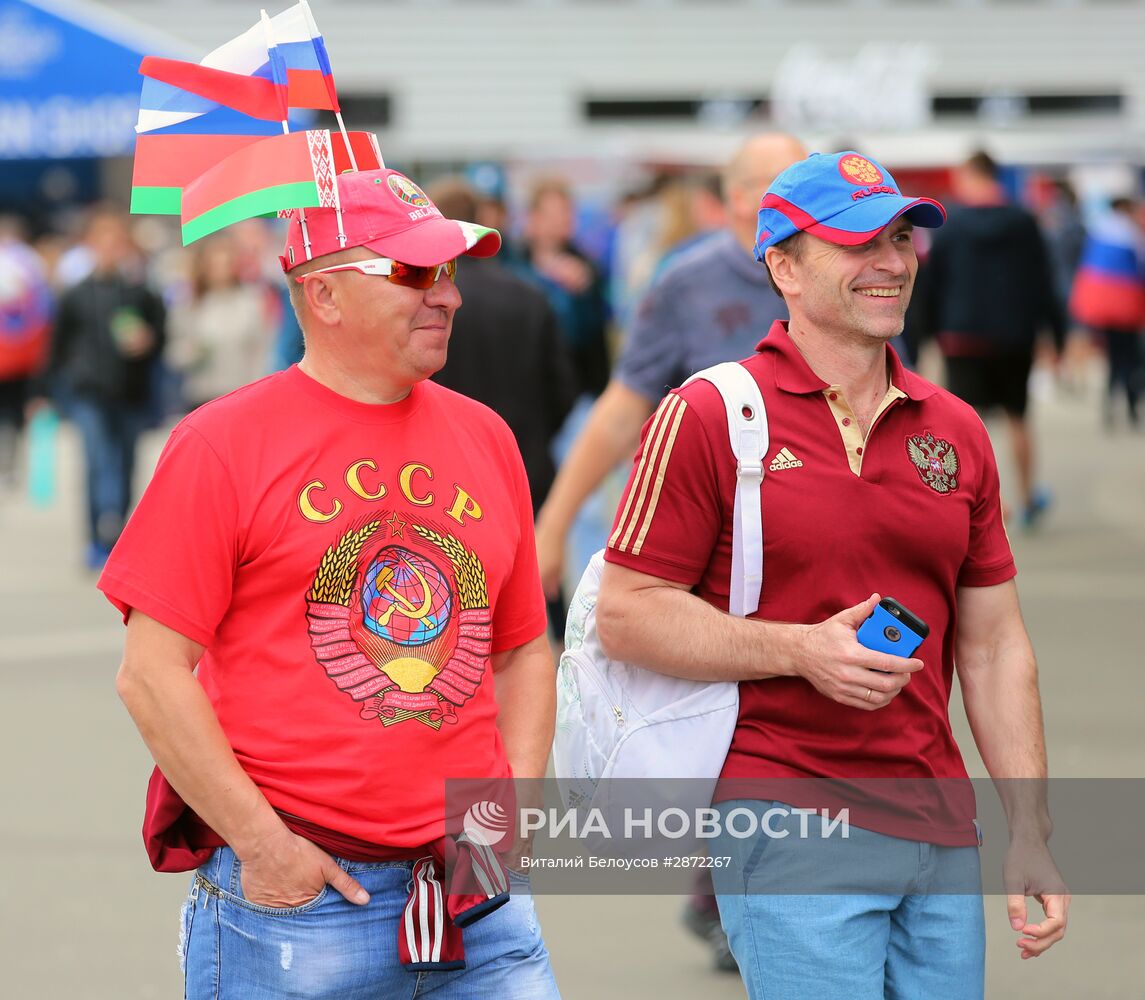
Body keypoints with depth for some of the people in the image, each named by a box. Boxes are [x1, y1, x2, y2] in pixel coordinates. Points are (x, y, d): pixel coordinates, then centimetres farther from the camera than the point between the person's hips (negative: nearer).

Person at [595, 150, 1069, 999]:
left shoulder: (956, 432, 13)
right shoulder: (709, 417, -4)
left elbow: (994, 646, 15)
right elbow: (625, 617, -5)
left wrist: (1032, 836, 10)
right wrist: (802, 650, -16)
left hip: (942, 833, 6)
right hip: (792, 822, -5)